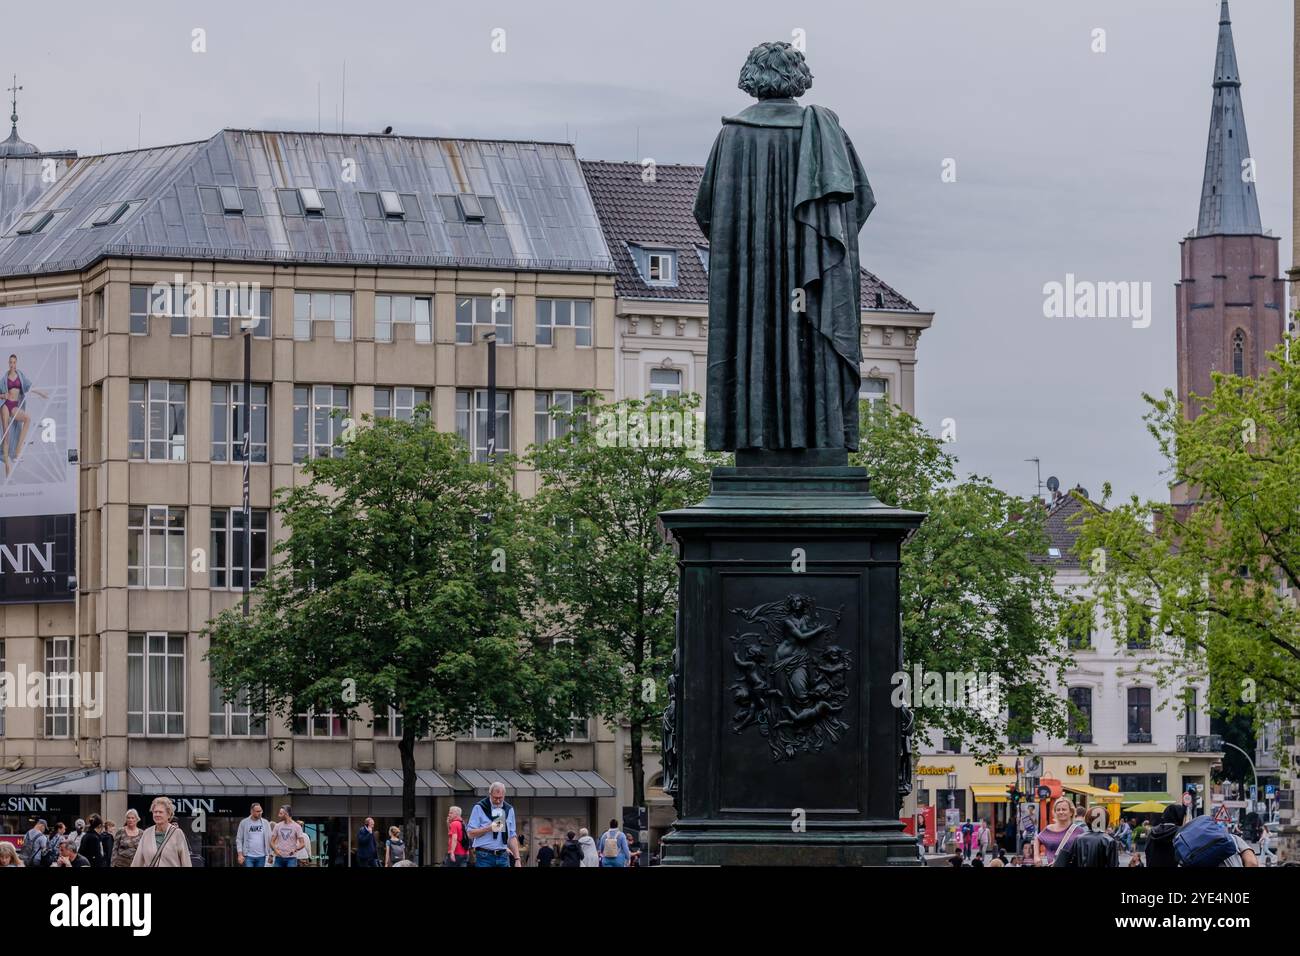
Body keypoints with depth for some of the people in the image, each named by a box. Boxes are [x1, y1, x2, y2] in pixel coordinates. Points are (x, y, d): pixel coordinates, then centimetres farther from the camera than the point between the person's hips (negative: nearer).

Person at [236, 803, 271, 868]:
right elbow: (239, 839, 0)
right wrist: (240, 854, -9)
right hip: (248, 856, -2)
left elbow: (270, 839, 5)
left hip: (261, 856, 2)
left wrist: (270, 855, -2)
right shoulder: (244, 823, 0)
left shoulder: (265, 823, 5)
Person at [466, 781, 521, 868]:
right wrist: (488, 828, -18)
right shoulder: (479, 808, -1)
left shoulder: (509, 810, 12)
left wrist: (517, 859, 8)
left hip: (503, 856, 4)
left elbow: (512, 837, 15)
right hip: (484, 856, -4)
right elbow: (471, 834, -4)